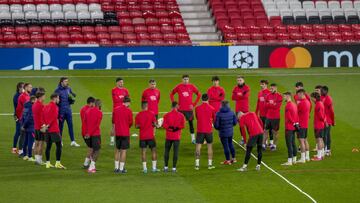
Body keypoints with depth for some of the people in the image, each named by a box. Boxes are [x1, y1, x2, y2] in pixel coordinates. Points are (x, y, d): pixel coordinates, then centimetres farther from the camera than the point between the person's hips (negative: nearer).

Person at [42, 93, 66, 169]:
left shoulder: (45, 107, 13)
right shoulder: (54, 106, -10)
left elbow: (43, 117, 10)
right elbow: (53, 117, -17)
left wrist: (45, 125, 1)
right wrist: (47, 126, -14)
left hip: (47, 130, 8)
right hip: (54, 129, -8)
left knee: (48, 146, 10)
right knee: (59, 146, -3)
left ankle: (48, 163, 11)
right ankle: (58, 163, -8)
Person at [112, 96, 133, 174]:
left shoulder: (116, 109, 3)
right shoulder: (128, 111, -10)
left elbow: (113, 121, 10)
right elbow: (130, 123, -2)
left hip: (117, 133, 4)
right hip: (125, 133, -4)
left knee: (117, 150, 15)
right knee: (123, 151, 0)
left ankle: (116, 167, 16)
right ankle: (121, 168, -1)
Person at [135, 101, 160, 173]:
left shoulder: (138, 115, -1)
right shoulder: (151, 113, -5)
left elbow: (136, 126, 0)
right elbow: (154, 124, -6)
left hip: (142, 136, 1)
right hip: (150, 135, -1)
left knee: (143, 151, 4)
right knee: (153, 150, 8)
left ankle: (144, 168, 1)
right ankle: (154, 167, 6)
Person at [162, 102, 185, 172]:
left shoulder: (166, 115, -3)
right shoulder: (181, 115, -3)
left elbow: (164, 125, -7)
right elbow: (183, 125, -5)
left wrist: (170, 127, 4)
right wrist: (177, 127, 4)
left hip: (168, 136, 1)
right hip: (177, 137, -1)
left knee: (167, 151, 12)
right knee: (176, 152, 2)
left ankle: (166, 167, 12)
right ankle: (174, 168, 0)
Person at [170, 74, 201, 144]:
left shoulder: (192, 87, 1)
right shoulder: (178, 87, 0)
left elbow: (199, 94, 8)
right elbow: (171, 94, 10)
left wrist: (194, 104, 1)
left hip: (189, 108, 0)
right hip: (180, 109, 0)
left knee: (191, 123, 3)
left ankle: (193, 138, 9)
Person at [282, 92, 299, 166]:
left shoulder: (288, 105, -16)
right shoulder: (294, 105, 12)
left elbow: (289, 117, -19)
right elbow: (297, 115, 13)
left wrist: (294, 123, -11)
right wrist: (296, 123, 9)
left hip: (289, 127, -9)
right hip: (294, 127, 9)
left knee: (289, 144, -8)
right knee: (293, 143, 15)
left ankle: (289, 161, -10)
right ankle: (294, 159, 21)